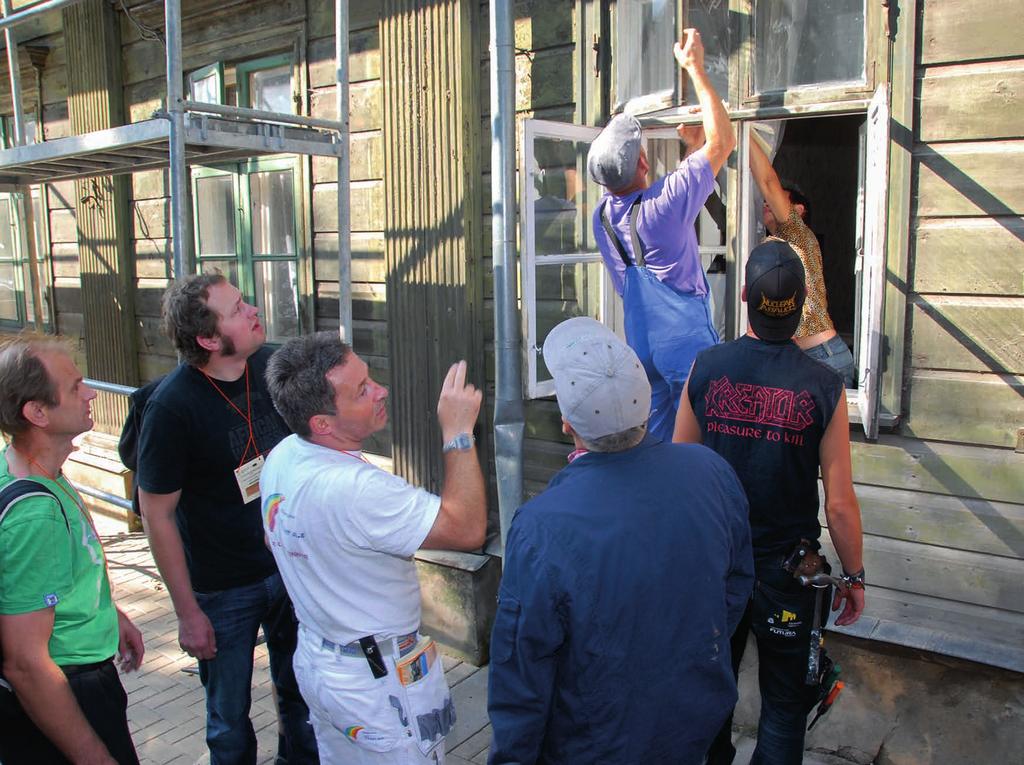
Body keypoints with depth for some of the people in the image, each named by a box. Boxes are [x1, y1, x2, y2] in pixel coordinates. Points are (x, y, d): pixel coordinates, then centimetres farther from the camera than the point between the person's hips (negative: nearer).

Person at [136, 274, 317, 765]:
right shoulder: (171, 406, -23)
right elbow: (157, 514, -15)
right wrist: (187, 612, -11)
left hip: (291, 567, 4)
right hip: (223, 589, -4)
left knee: (300, 694, 22)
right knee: (230, 719, 15)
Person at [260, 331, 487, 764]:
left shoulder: (282, 457, -4)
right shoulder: (355, 490, -33)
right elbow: (468, 528, -30)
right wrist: (458, 433, -24)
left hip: (315, 658, 9)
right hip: (379, 682, -8)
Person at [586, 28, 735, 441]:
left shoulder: (602, 216, 4)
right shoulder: (664, 203, -18)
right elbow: (722, 141, -9)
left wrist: (691, 147, 27)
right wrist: (695, 69, -2)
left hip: (641, 345, 7)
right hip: (687, 344, -7)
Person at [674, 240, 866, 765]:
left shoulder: (705, 369, -10)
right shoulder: (823, 387, -16)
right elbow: (839, 504, -12)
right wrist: (853, 575, 3)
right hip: (786, 570, -2)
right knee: (784, 703, 15)